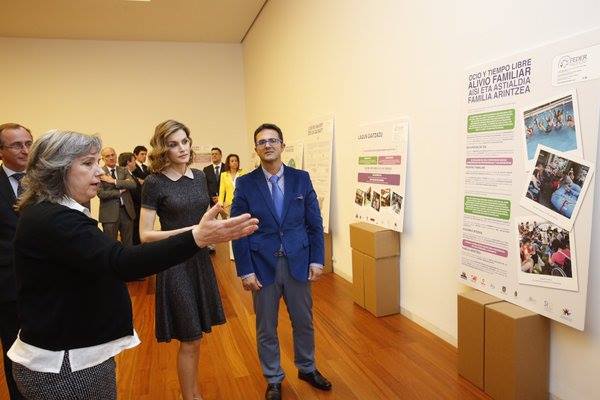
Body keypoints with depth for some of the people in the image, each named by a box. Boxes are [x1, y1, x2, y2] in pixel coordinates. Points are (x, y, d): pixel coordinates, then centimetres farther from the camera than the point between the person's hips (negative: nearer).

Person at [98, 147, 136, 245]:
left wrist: (114, 181, -15)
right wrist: (120, 191, -12)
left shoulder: (123, 170, 8)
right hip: (110, 213, -4)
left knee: (128, 243, 13)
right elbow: (101, 193, -15)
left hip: (127, 211, 4)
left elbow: (133, 184, -9)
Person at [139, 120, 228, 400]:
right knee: (189, 340, 4)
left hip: (200, 259, 6)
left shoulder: (199, 177, 5)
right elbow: (145, 235, -13)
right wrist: (188, 232, -21)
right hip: (174, 264, -5)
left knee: (194, 337, 17)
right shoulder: (154, 183, -12)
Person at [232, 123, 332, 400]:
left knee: (303, 322, 18)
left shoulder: (301, 178, 0)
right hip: (263, 266, -1)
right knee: (266, 328, 13)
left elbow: (315, 223, 2)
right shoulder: (245, 183, -5)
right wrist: (245, 271, -8)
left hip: (298, 263, 2)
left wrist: (317, 260, -2)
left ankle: (307, 368, 43)